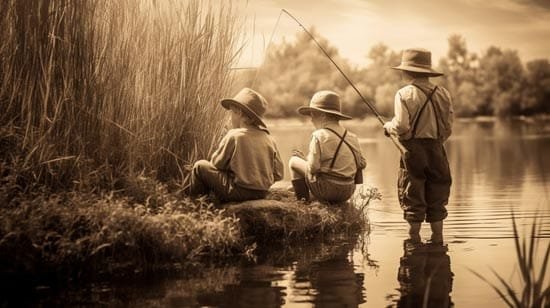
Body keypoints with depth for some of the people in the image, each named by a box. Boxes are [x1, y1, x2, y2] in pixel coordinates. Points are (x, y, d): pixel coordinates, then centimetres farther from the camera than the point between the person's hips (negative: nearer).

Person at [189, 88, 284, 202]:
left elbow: (217, 163, -3)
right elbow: (278, 174, 4)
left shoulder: (233, 136, -13)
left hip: (238, 192, -6)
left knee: (200, 166, 10)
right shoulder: (269, 139, 2)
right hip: (262, 193, 6)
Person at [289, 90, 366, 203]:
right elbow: (362, 164, 8)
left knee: (294, 161, 12)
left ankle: (303, 201, 14)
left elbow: (313, 168, -18)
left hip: (326, 190, -6)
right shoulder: (352, 137, 5)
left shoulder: (319, 136, -13)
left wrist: (306, 159, 4)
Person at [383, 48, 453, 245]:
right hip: (436, 150, 4)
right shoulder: (442, 93, 5)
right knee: (437, 198, 12)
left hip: (412, 149, -4)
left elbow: (402, 127, -17)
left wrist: (388, 127, 4)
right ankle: (437, 240, 16)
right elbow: (448, 128, 6)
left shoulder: (405, 94, -9)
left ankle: (414, 241, 7)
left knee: (412, 199, 3)